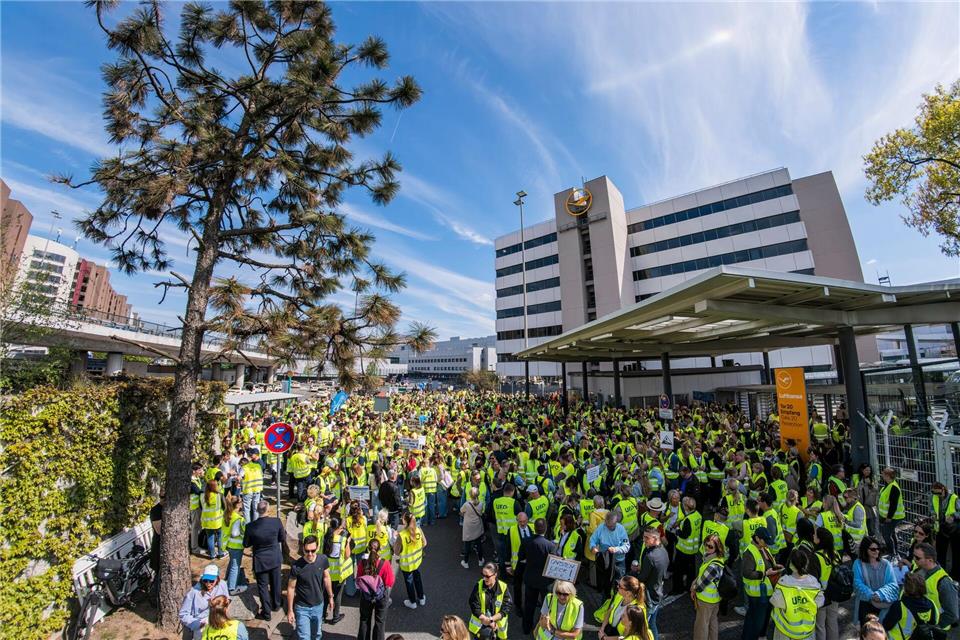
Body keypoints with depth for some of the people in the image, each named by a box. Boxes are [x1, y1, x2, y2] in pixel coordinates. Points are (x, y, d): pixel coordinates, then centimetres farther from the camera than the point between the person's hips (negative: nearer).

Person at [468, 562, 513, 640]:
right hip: (480, 623, 0)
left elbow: (507, 607, -10)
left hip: (498, 624, 0)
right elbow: (474, 607, -8)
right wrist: (487, 621, -13)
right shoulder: (479, 585, -9)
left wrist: (491, 619, -15)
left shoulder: (503, 587, -11)